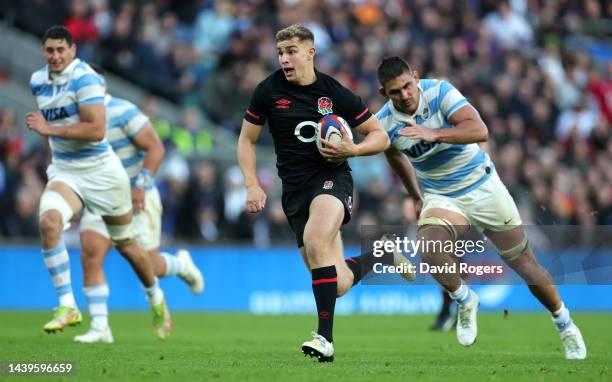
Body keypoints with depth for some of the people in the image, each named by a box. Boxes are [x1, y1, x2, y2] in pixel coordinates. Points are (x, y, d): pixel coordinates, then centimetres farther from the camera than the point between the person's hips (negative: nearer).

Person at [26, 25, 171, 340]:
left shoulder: (84, 78, -17)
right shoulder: (38, 81, 5)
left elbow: (96, 130, -25)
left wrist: (52, 130, -26)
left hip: (100, 170, -5)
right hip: (64, 172, 5)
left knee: (125, 244, 10)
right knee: (48, 222, -25)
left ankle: (156, 299, 38)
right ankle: (67, 306, -23)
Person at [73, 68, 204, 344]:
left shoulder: (124, 112, -15)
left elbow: (155, 148, -17)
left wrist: (141, 185, -24)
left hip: (137, 199, -5)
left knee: (149, 266, -3)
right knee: (90, 256, -16)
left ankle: (181, 264, 33)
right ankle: (99, 327, -13)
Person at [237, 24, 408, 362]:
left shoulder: (336, 93, -2)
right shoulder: (268, 90, 2)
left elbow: (380, 136, 6)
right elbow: (246, 140, 12)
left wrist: (353, 149, -14)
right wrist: (252, 185, -1)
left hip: (332, 178, -3)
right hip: (295, 188, 3)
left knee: (315, 240, -35)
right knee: (338, 285, -4)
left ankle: (325, 338, -31)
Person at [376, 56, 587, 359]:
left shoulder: (440, 92, -20)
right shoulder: (383, 123, -10)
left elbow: (480, 131, -33)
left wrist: (434, 134, -46)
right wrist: (415, 196, 25)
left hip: (482, 186, -1)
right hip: (441, 198, 2)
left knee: (525, 265, 4)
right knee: (429, 252, -30)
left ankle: (565, 325, 28)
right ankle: (464, 301, -1)